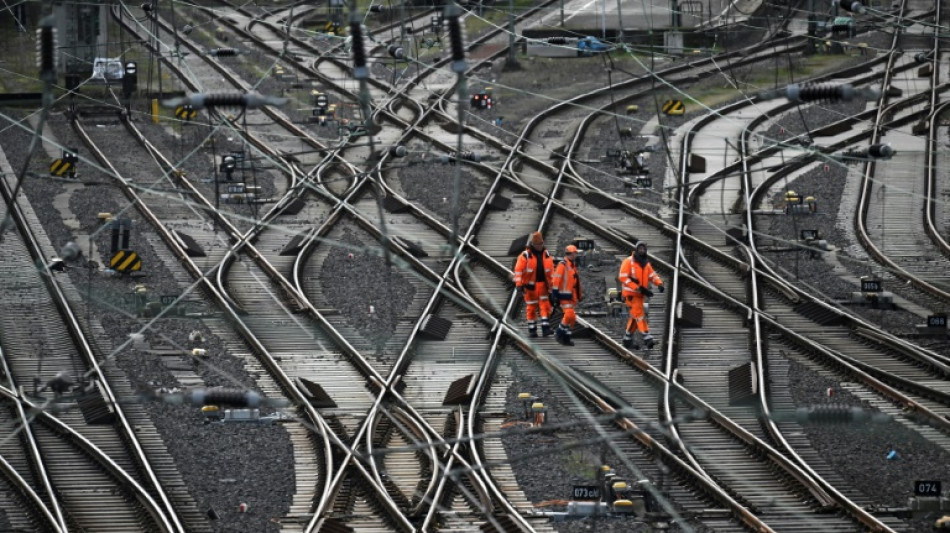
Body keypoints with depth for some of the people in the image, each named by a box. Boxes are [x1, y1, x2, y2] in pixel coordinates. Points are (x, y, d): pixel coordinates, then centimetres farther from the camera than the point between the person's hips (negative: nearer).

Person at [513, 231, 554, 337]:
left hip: (543, 284, 3)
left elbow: (551, 271, 15)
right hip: (530, 286, -3)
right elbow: (518, 270, -10)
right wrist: (519, 285, -17)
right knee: (531, 308, 3)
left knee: (545, 306, -6)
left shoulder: (546, 255, 8)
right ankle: (532, 330, 11)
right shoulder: (525, 256, -6)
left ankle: (545, 328, -8)